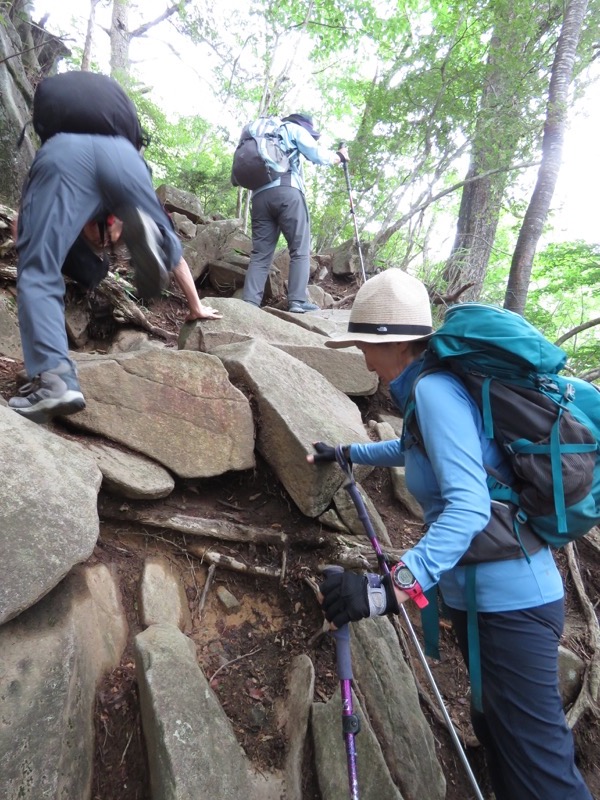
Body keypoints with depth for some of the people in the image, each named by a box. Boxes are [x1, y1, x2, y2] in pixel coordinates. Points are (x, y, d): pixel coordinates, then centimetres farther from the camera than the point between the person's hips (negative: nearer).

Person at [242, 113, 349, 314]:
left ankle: (249, 304, -13)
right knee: (300, 249, -6)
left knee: (260, 253, -1)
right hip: (286, 191, -6)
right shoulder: (294, 128, 18)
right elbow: (317, 155, 8)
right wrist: (340, 156, 24)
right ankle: (298, 301, -17)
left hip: (259, 195, 6)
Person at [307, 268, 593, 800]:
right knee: (498, 733, 26)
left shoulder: (434, 389, -21)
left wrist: (394, 587, -39)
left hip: (508, 602, -10)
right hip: (486, 595, 10)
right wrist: (345, 453, 36)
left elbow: (468, 507, -31)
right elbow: (414, 450, 28)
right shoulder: (430, 387, 8)